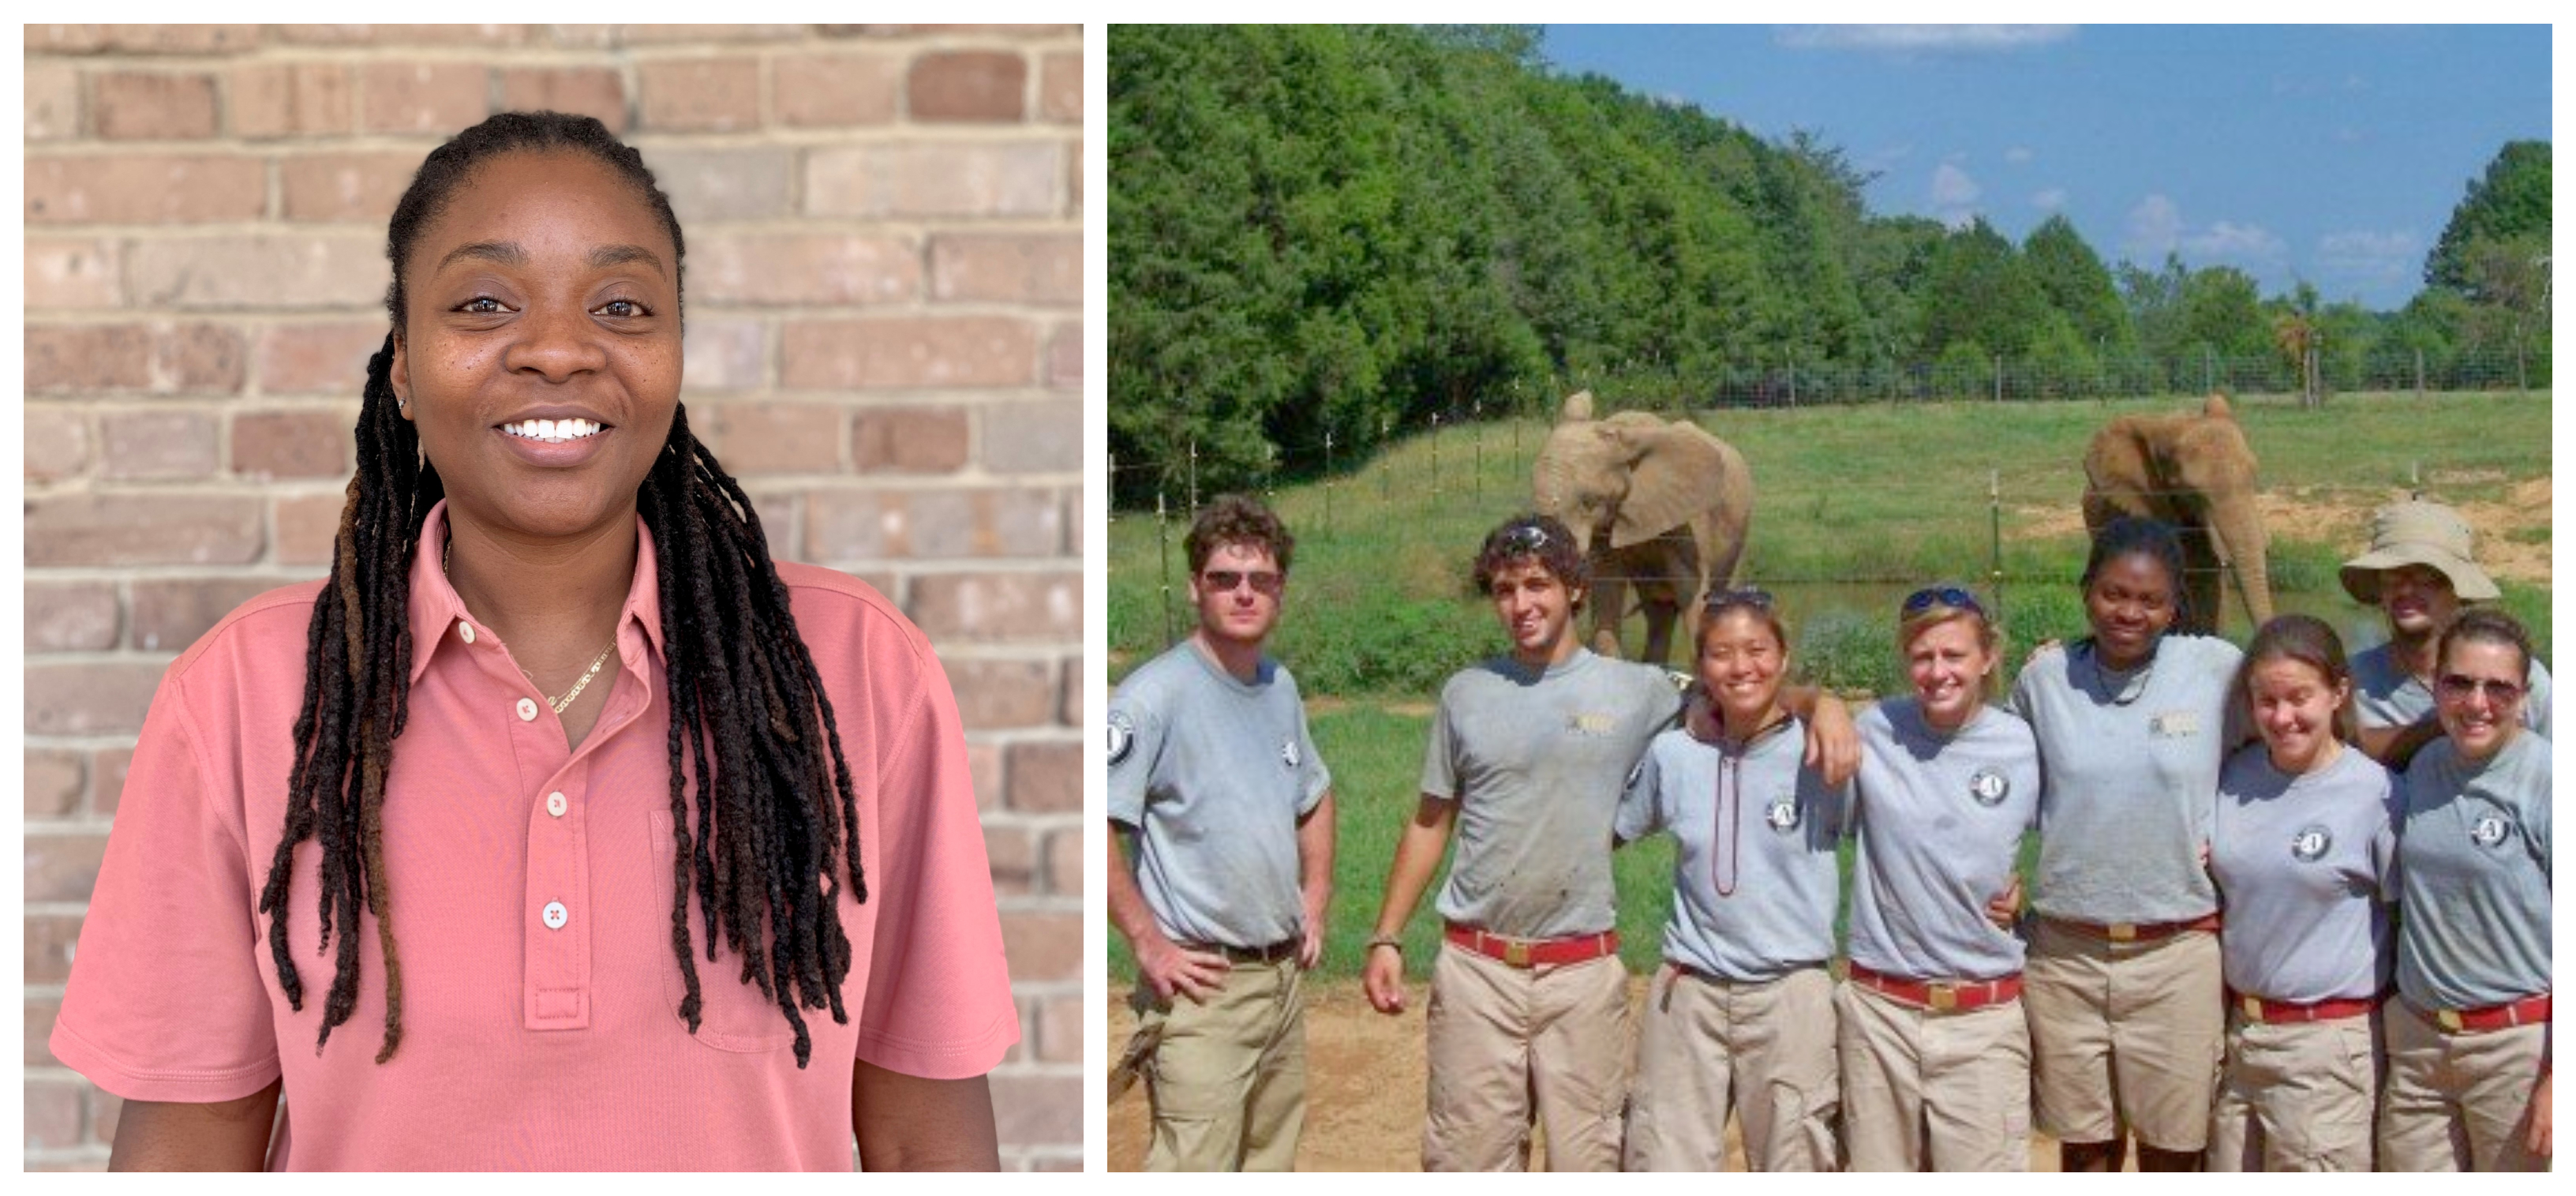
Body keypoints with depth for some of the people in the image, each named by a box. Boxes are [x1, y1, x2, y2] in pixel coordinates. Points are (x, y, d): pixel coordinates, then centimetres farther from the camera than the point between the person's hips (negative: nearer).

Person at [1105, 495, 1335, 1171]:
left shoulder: (1281, 688, 10)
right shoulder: (1156, 695, -15)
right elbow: (1097, 823, -21)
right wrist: (1148, 944, -19)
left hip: (1283, 976, 8)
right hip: (1203, 985, -8)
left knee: (1272, 1162, 17)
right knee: (1193, 1170, -10)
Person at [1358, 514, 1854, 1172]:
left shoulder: (1635, 691, 1)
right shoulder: (1466, 694, 6)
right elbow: (1430, 824, 11)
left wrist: (1819, 702, -14)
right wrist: (1387, 938, 7)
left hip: (1583, 970, -1)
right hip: (1476, 967, 1)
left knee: (1586, 1157, 6)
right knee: (1468, 1156, 6)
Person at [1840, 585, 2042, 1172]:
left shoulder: (2025, 746, -3)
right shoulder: (1873, 731, -3)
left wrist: (2031, 885, -3)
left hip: (1984, 1016, -1)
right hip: (1880, 1008, 1)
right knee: (1879, 1174, 13)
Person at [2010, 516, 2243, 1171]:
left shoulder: (2217, 668, -5)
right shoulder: (2045, 677, 1)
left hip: (2179, 956, -1)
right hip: (2065, 954, 1)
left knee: (2171, 1153, 10)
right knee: (2084, 1147, 13)